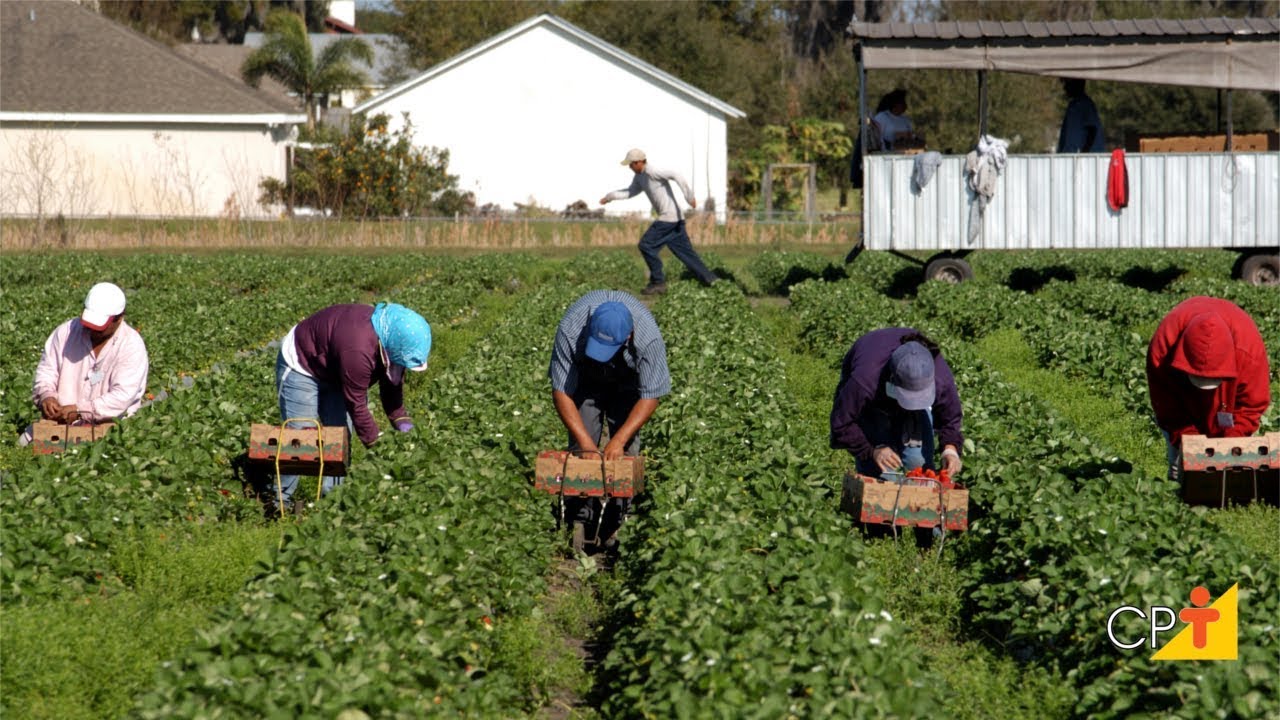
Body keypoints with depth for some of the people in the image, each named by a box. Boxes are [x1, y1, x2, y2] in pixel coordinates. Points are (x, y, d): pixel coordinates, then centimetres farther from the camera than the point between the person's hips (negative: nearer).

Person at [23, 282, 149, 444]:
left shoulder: (132, 346, -8)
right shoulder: (66, 331, 7)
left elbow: (122, 396, -17)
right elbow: (46, 371, 12)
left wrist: (80, 410, -25)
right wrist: (46, 396, -11)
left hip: (106, 427, -4)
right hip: (58, 421, 4)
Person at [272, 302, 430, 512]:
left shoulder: (389, 330, -15)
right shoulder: (358, 350, -42)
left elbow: (392, 383, -1)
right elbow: (356, 404, -31)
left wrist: (402, 422, -7)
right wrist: (374, 441, -23)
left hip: (333, 372, 9)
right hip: (300, 367, -9)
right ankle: (280, 499, 0)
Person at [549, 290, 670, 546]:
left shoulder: (649, 337, -40)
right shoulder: (570, 330, -39)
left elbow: (650, 397, -30)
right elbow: (561, 392, -30)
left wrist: (619, 440, -39)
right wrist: (585, 441, -37)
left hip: (628, 382, -1)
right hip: (585, 378, 1)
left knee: (626, 448, -13)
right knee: (580, 446, -12)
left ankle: (616, 523, -8)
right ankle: (579, 515, -6)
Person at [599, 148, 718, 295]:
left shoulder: (651, 172, -16)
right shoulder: (639, 176, 14)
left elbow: (675, 176, -26)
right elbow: (630, 192, 29)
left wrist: (689, 196, -32)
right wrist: (611, 196, 24)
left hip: (669, 216, -10)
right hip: (674, 219, 10)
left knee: (646, 245, -7)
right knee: (685, 251, 10)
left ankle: (658, 282, -2)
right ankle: (710, 279, 10)